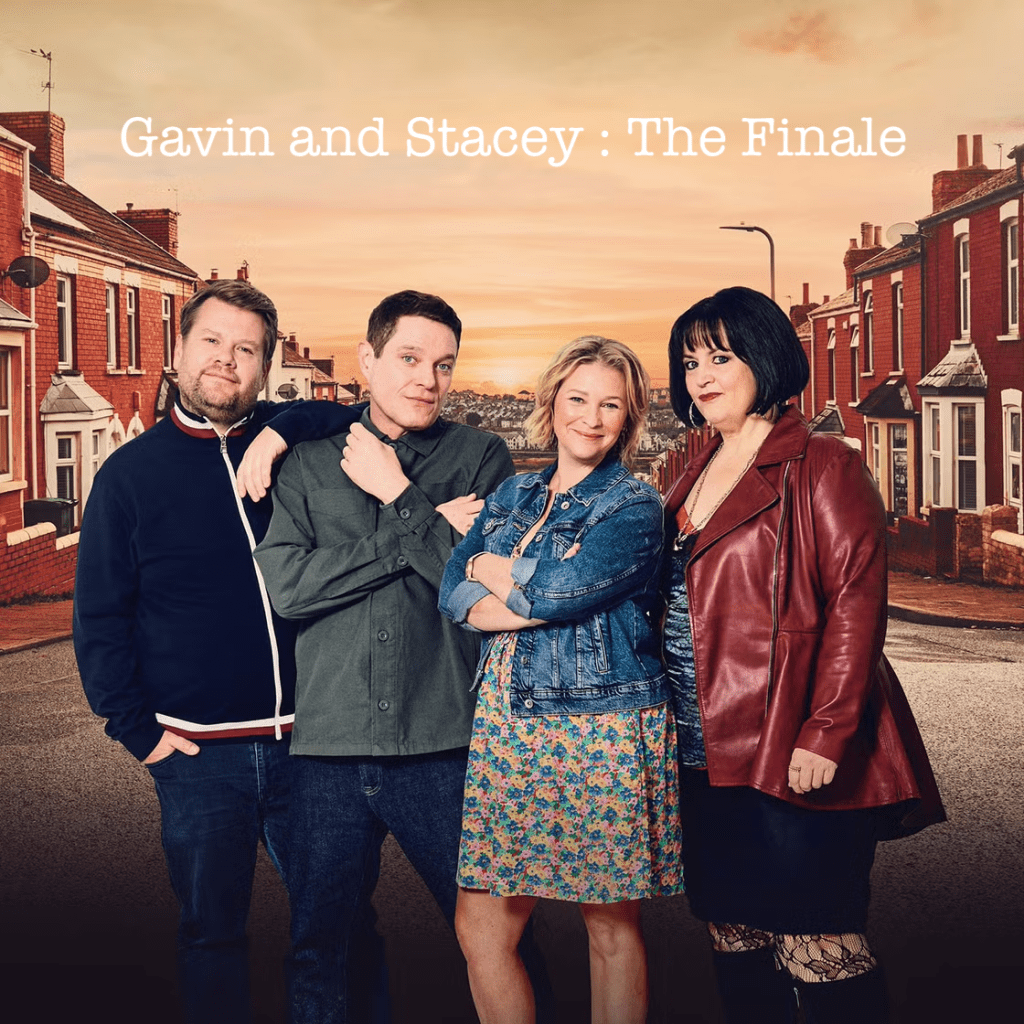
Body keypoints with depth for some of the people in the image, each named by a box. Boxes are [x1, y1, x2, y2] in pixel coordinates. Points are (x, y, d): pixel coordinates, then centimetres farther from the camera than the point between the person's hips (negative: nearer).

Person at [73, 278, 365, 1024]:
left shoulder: (291, 444, 5)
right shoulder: (131, 473, 3)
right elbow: (99, 618, 5)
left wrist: (282, 431, -13)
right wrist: (136, 727, -1)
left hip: (306, 738, 1)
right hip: (199, 752, 0)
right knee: (213, 932, 11)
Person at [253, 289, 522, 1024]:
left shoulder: (482, 457, 4)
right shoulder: (311, 463, 7)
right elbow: (286, 584, -8)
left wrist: (397, 496, -7)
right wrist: (423, 527, -11)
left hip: (446, 746, -1)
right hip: (330, 744, 2)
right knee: (321, 948, 14)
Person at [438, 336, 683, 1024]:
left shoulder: (636, 507, -3)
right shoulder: (512, 496, 13)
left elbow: (561, 589, -18)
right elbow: (453, 594, 1)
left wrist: (490, 568, 0)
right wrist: (541, 595, -13)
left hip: (605, 728, -5)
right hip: (509, 721, 5)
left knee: (612, 927, 6)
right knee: (481, 922, 4)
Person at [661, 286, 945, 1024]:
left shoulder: (822, 468, -7)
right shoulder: (696, 476, 16)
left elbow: (856, 603, -14)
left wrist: (826, 734, -21)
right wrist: (668, 722, 13)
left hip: (789, 759, -7)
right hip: (705, 755, 8)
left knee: (817, 948, -3)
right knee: (733, 936, 15)